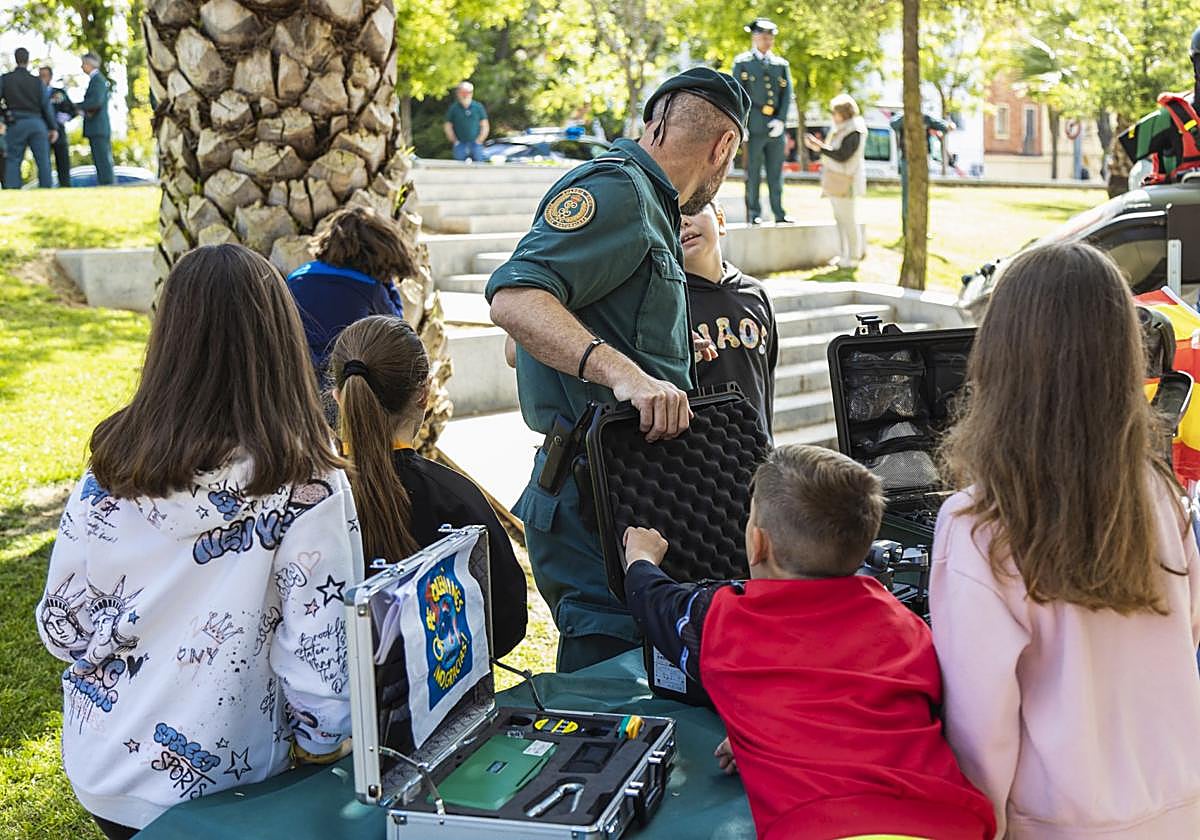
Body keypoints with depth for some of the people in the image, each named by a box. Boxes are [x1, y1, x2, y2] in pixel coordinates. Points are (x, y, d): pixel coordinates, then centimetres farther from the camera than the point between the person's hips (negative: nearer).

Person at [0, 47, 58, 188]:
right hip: (37, 123, 1)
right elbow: (46, 105, 2)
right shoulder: (37, 81, 4)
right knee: (43, 162, 2)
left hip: (17, 124, 0)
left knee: (13, 161, 3)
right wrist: (53, 127, 6)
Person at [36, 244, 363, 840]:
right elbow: (319, 646, -17)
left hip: (101, 771, 4)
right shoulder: (307, 486, -19)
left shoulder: (114, 463, -9)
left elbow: (61, 623, -1)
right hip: (220, 782, -3)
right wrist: (322, 744, 1)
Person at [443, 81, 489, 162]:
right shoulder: (453, 108, 2)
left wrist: (479, 141, -1)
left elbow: (485, 126, 6)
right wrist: (455, 141, 0)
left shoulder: (478, 107, 3)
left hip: (476, 144, 0)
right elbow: (447, 126, 7)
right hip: (460, 145, 0)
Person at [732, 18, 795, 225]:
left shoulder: (781, 64, 14)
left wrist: (780, 120, -4)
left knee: (776, 173, 5)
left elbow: (788, 94, 9)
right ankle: (754, 214, 3)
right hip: (754, 128, -3)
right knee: (753, 173, -2)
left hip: (776, 128, 3)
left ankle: (779, 213, 10)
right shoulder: (742, 63, 5)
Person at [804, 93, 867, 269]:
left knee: (847, 219, -4)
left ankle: (853, 257, 3)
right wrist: (818, 144, 11)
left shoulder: (854, 132, -17)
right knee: (839, 218, 12)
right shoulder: (841, 129, 13)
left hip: (845, 181, -10)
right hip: (835, 180, 10)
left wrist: (820, 147, -20)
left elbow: (842, 156, -22)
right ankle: (844, 255, 18)